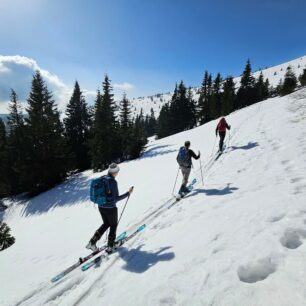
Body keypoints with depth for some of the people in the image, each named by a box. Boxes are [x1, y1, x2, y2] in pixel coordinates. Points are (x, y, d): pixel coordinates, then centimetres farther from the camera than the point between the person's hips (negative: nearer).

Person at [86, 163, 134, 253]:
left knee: (106, 224, 27)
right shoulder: (113, 182, -24)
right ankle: (110, 246, 31)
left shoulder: (101, 179, -1)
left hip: (101, 207, 7)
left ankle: (92, 242, 20)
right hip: (110, 208, -7)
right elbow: (116, 199, -21)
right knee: (113, 225, 19)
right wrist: (128, 193, -16)